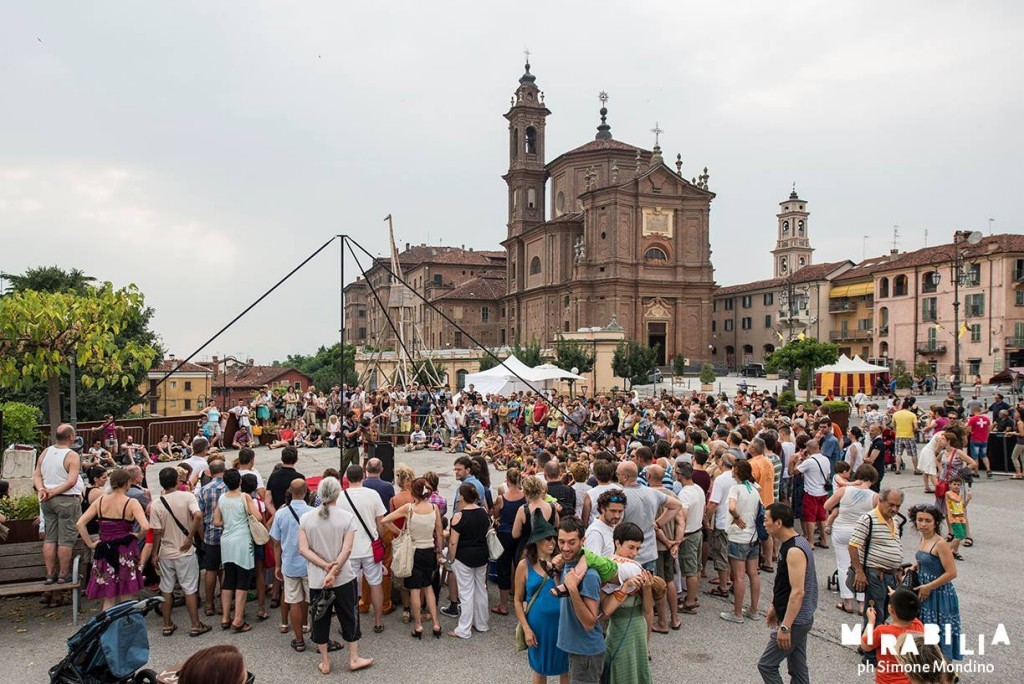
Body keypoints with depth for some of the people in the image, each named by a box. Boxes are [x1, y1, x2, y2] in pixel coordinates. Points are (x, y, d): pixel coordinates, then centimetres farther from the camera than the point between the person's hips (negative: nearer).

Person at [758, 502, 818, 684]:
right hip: (798, 619, 10)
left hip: (795, 621, -10)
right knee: (798, 669, 15)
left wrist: (785, 627, -25)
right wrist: (774, 606, 22)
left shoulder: (794, 550, -24)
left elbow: (798, 592, -27)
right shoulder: (788, 544, 6)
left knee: (766, 665, -2)